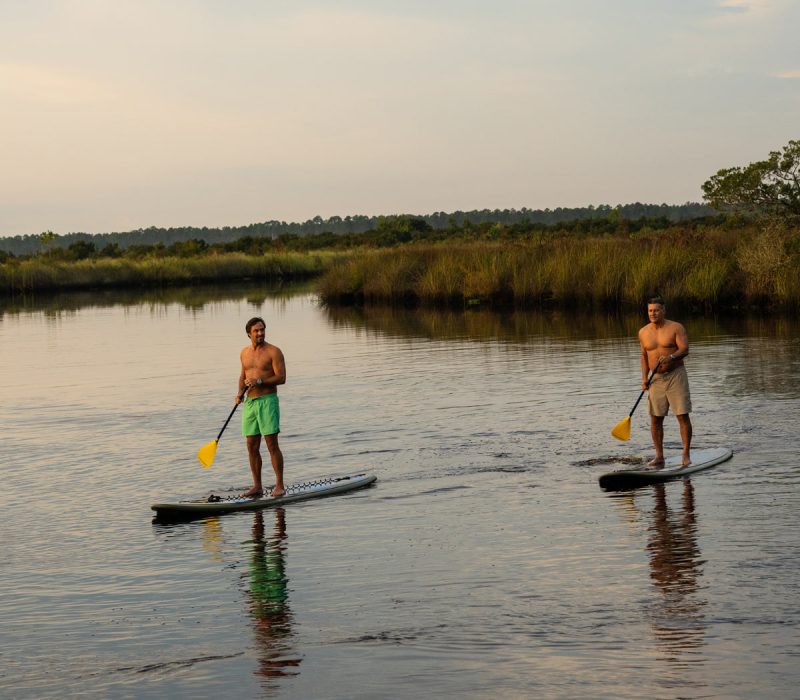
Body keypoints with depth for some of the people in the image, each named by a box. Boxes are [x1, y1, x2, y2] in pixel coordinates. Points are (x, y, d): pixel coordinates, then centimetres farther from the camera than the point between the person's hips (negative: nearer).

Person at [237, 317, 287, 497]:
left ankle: (279, 485, -2)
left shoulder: (273, 351, -5)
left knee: (272, 445, -7)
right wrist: (240, 392, 6)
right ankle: (257, 486, 12)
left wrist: (259, 382, -22)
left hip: (268, 401, -6)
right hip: (250, 402, 6)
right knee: (252, 446, 5)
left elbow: (281, 378, -11)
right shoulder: (244, 353, 14)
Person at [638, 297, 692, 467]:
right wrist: (644, 377, 5)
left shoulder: (676, 328, -6)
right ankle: (659, 456, 11)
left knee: (683, 416, -6)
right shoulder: (643, 332, 7)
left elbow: (684, 349, -16)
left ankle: (686, 455, -2)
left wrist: (671, 357, -34)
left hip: (676, 376, -4)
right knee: (655, 419, 2)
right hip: (656, 379, 4)